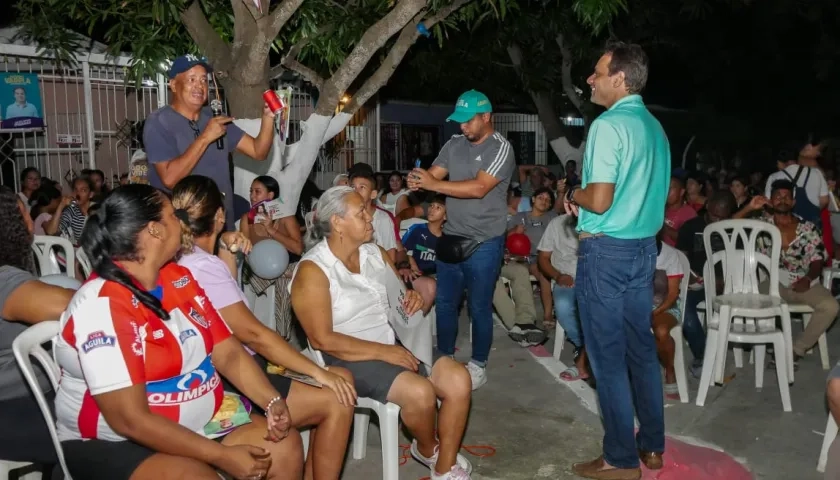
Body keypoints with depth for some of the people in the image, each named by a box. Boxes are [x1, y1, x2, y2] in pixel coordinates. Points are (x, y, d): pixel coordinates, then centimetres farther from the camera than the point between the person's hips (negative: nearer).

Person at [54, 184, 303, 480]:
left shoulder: (179, 278, 3)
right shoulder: (102, 305, -22)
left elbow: (228, 352, 4)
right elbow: (131, 420, -25)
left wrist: (273, 402, -13)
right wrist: (222, 456, -24)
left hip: (198, 420, 8)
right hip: (115, 443, -7)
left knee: (286, 445, -5)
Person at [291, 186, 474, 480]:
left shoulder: (375, 253, 7)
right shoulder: (312, 270, -13)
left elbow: (400, 295, 20)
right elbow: (322, 340, -18)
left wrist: (412, 298, -6)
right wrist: (382, 351, -21)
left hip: (395, 342, 7)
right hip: (351, 358, -6)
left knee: (458, 379, -13)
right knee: (420, 391, -28)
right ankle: (426, 449, 6)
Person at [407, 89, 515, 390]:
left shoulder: (500, 148, -12)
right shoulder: (454, 145, 8)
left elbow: (479, 188, -23)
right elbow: (433, 176, 1)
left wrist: (434, 185, -26)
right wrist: (417, 181, -23)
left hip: (483, 243, -6)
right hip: (451, 237, 6)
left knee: (479, 307, 5)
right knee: (445, 303, 13)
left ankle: (478, 366, 21)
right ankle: (445, 359, 29)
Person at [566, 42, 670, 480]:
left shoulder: (608, 125, -15)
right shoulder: (655, 128, 12)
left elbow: (600, 200, -23)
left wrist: (574, 193, -2)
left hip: (606, 250, -8)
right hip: (644, 247, 9)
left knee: (607, 354, 1)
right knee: (641, 348, 15)